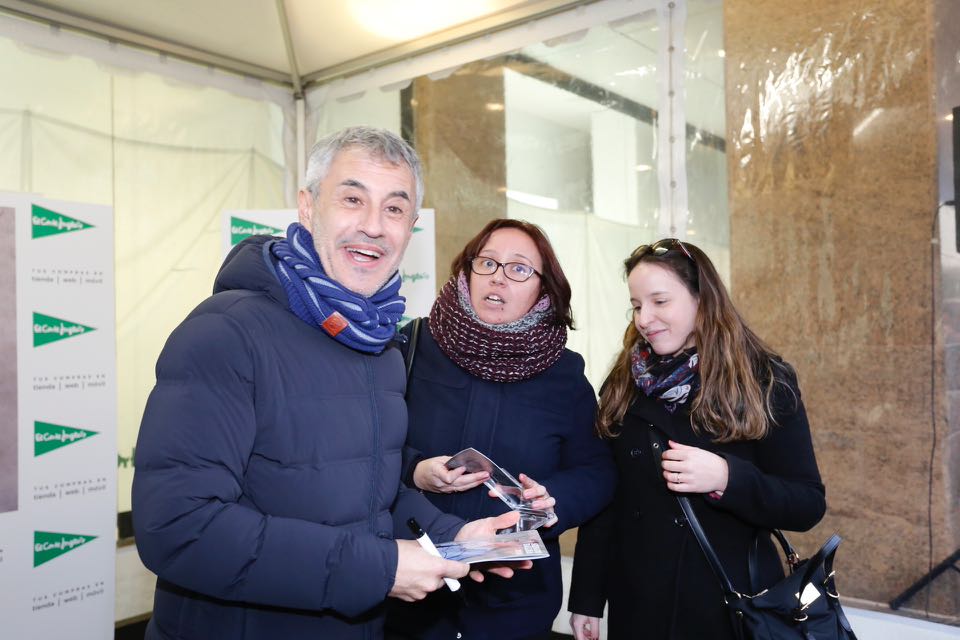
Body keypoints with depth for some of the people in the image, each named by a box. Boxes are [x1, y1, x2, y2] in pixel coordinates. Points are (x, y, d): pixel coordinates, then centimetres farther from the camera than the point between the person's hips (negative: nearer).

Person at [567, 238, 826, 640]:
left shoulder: (765, 382, -8)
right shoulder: (623, 385, 1)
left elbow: (808, 505, -10)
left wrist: (727, 478, -26)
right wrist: (587, 598, 2)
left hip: (734, 604, -3)